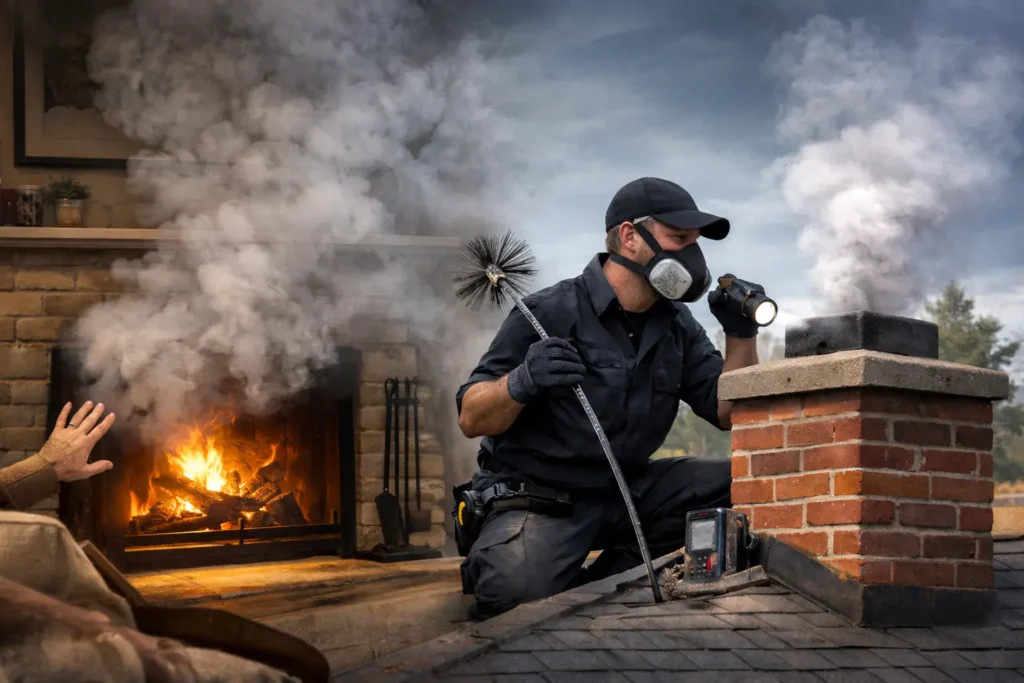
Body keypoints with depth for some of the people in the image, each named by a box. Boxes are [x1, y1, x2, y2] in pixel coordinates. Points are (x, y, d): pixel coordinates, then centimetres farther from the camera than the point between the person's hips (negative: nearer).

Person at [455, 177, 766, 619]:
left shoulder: (677, 327, 7)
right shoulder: (549, 313, -12)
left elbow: (728, 412, 7)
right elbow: (471, 420, -11)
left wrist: (742, 334, -5)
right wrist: (521, 382, -32)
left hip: (625, 491, 7)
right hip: (537, 496, -7)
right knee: (519, 587, -36)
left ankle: (608, 578, -3)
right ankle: (493, 564, 3)